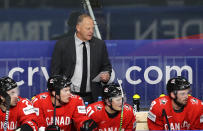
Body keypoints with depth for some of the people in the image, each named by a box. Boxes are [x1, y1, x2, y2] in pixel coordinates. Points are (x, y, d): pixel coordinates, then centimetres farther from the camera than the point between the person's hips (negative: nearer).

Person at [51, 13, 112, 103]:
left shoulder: (100, 44, 8)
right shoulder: (62, 45, 1)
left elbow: (106, 66, 18)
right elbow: (55, 72, 3)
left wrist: (106, 74, -5)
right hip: (69, 96, -2)